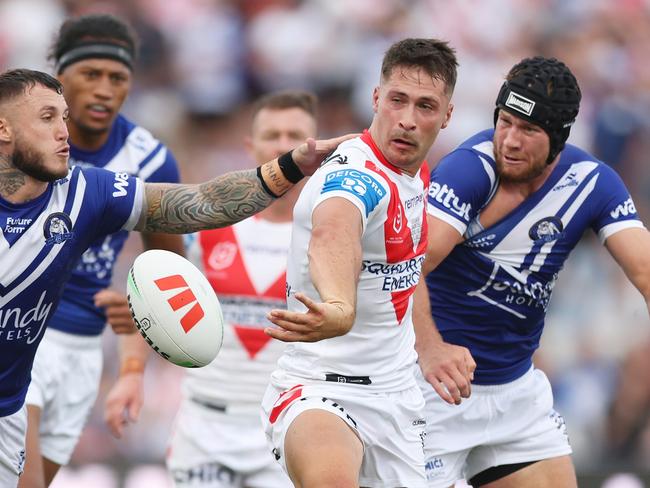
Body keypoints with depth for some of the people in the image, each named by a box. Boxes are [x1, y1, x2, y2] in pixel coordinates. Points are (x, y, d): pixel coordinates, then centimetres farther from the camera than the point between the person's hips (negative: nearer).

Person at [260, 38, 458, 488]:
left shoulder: (417, 174, 5)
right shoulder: (356, 176, -22)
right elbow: (332, 238, -48)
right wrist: (340, 309, -68)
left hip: (397, 396, 9)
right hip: (322, 389, -9)